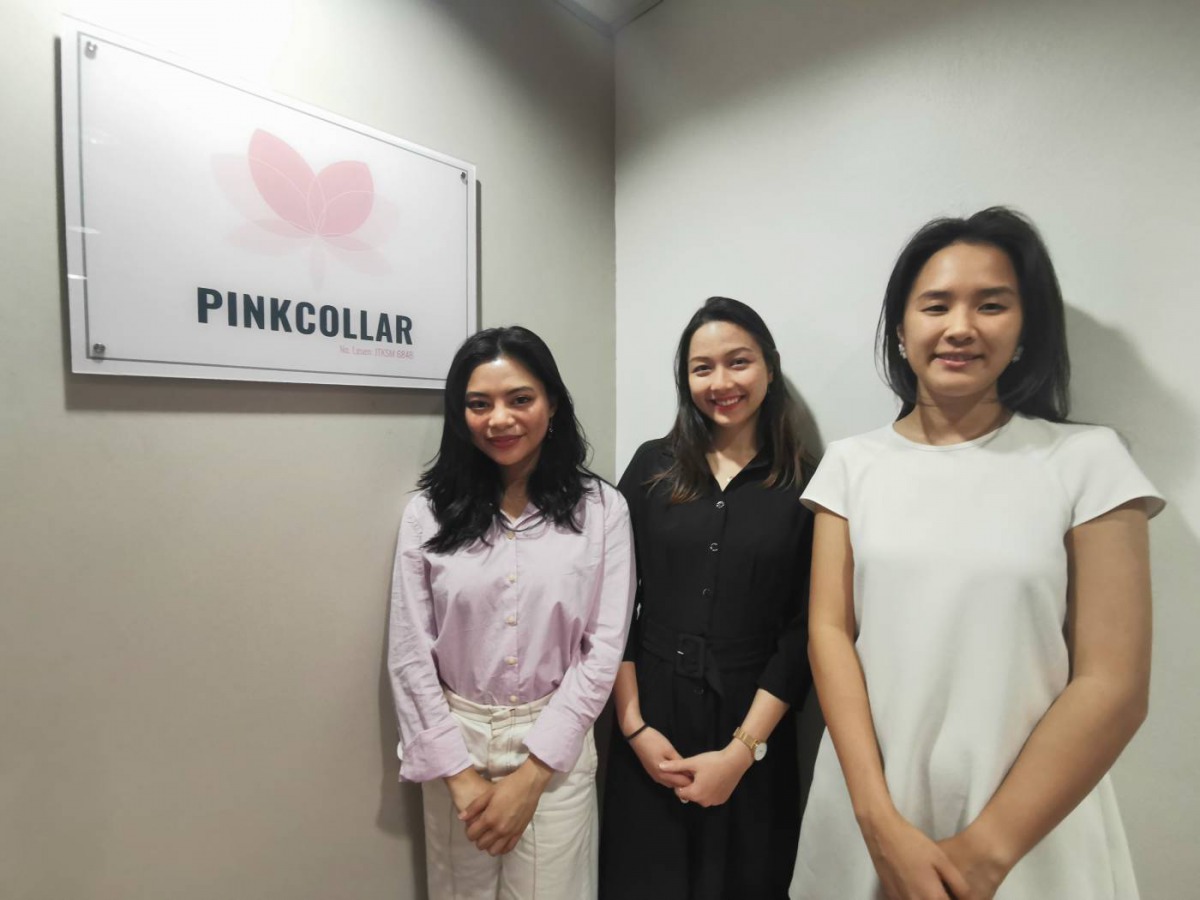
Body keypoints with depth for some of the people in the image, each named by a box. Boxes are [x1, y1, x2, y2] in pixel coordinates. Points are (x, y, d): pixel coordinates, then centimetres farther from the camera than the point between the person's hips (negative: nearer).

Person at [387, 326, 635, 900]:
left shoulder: (601, 509, -10)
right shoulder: (429, 513, -6)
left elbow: (604, 647, -10)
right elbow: (409, 656, -4)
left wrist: (531, 773, -10)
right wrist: (459, 774, -6)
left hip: (557, 748, -1)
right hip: (455, 744, 2)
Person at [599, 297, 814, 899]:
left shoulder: (805, 484, -5)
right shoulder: (653, 466, -3)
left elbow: (802, 632, -6)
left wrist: (742, 750, -9)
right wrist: (635, 727, -6)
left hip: (754, 737, 0)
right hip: (650, 728, 1)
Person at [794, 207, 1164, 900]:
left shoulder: (1090, 461, -7)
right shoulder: (851, 462, -4)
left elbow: (1114, 685, -10)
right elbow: (829, 631, -7)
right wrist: (881, 824, -13)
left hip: (1030, 834, -1)